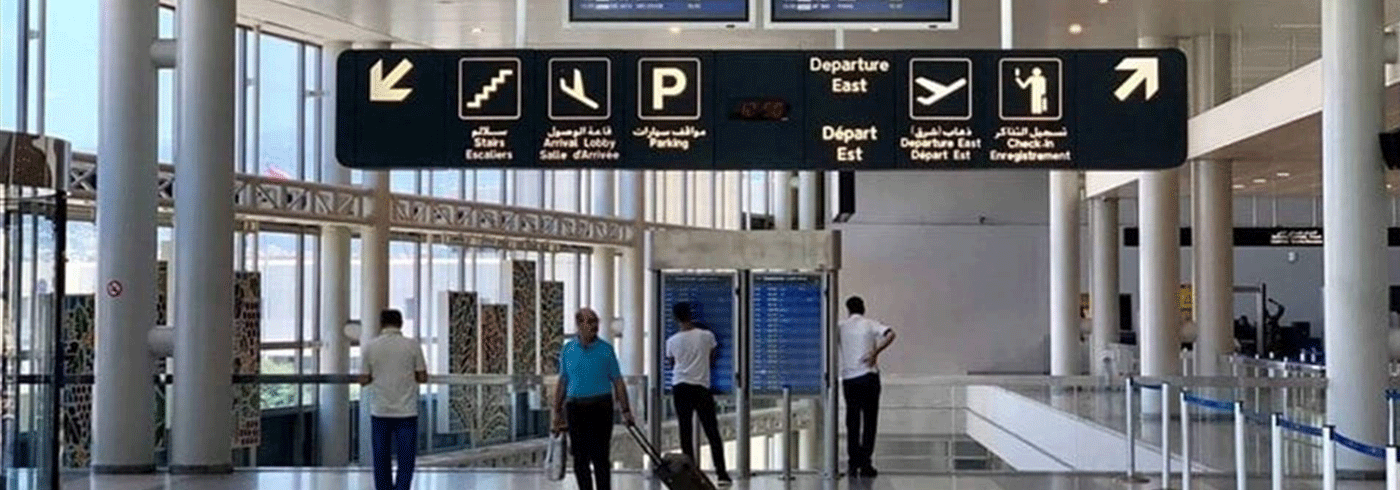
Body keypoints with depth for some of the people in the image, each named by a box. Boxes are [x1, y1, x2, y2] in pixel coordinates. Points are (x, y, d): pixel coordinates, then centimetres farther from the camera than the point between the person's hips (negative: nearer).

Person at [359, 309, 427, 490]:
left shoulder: (370, 347, -1)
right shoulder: (412, 346, -4)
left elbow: (364, 380, 4)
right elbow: (422, 377, 0)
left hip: (379, 412, 2)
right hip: (406, 412, -2)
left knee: (381, 459, 11)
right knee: (406, 458, 2)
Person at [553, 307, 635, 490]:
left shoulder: (606, 349, 0)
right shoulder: (567, 350, 6)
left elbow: (617, 382, 1)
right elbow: (562, 382, 12)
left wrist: (626, 410, -6)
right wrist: (557, 412, 9)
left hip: (601, 407, -2)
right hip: (575, 409, 2)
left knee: (601, 457, -4)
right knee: (580, 458, 6)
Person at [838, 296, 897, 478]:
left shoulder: (841, 327, 6)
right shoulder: (870, 325, 1)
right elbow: (890, 334, -15)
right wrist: (876, 352, -14)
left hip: (848, 379, 2)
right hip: (868, 376, -2)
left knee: (852, 423, 8)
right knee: (869, 422, 1)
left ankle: (853, 465, 6)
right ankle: (865, 464, -4)